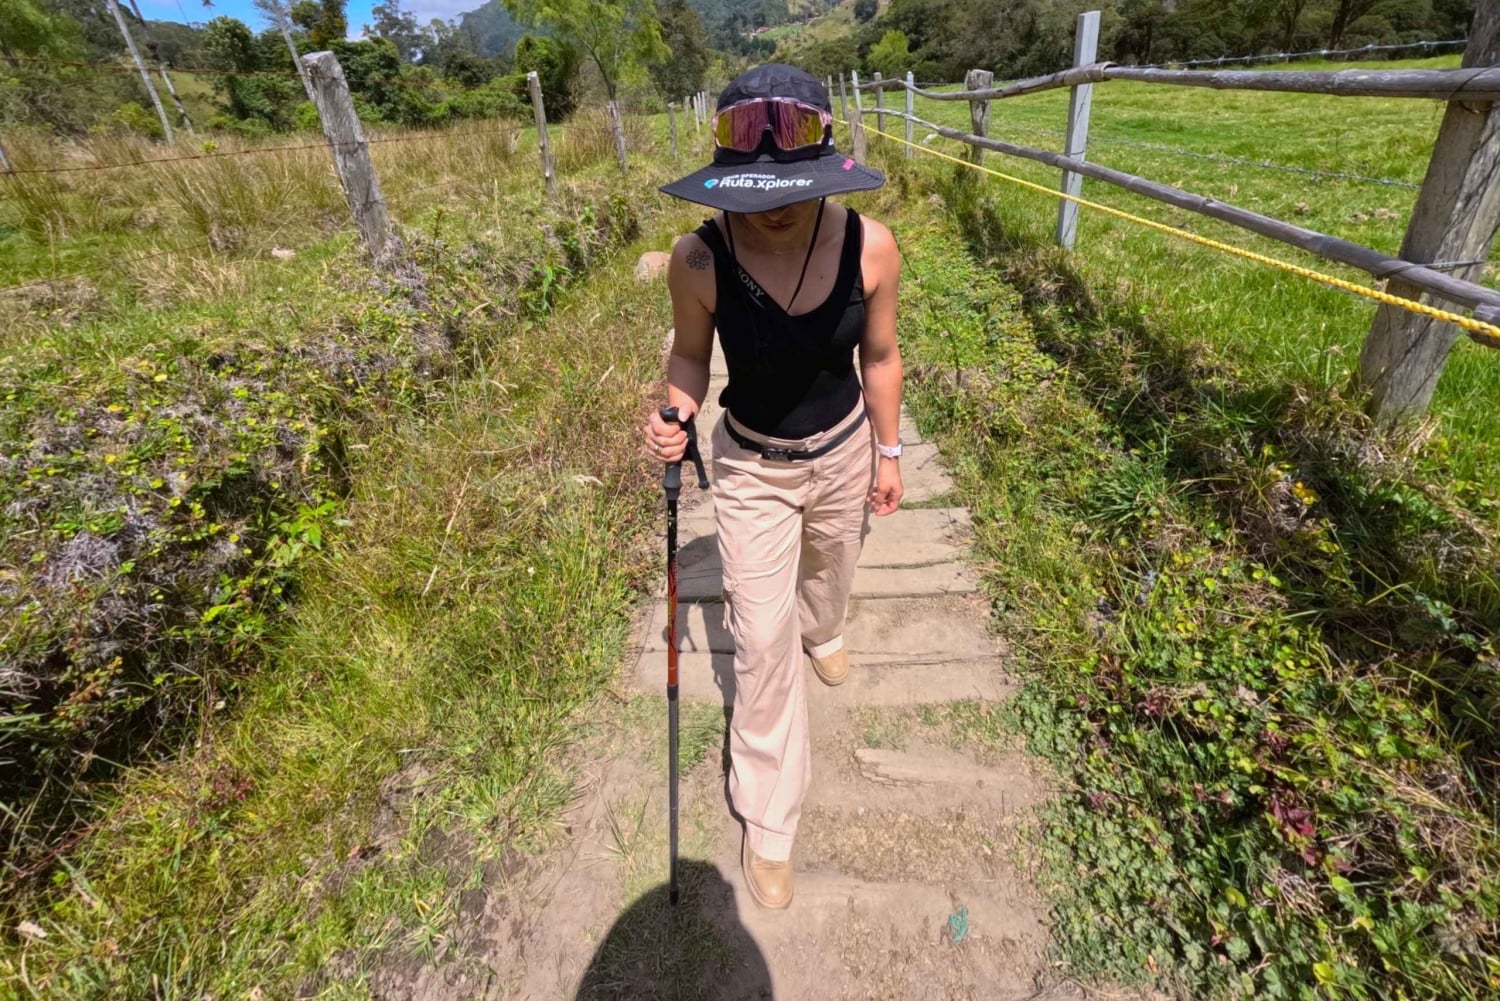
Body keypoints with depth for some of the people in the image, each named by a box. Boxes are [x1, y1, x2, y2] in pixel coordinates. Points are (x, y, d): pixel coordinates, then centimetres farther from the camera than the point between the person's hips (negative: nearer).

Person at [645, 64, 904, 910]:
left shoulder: (871, 247, -20)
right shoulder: (699, 260, -24)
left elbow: (881, 355, -4)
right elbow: (692, 354, -6)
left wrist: (888, 454, 4)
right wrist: (677, 414, -26)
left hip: (844, 452, 2)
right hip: (751, 468, -2)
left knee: (831, 565, 29)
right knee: (764, 642, 3)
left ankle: (824, 632, 70)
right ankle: (769, 822, 25)